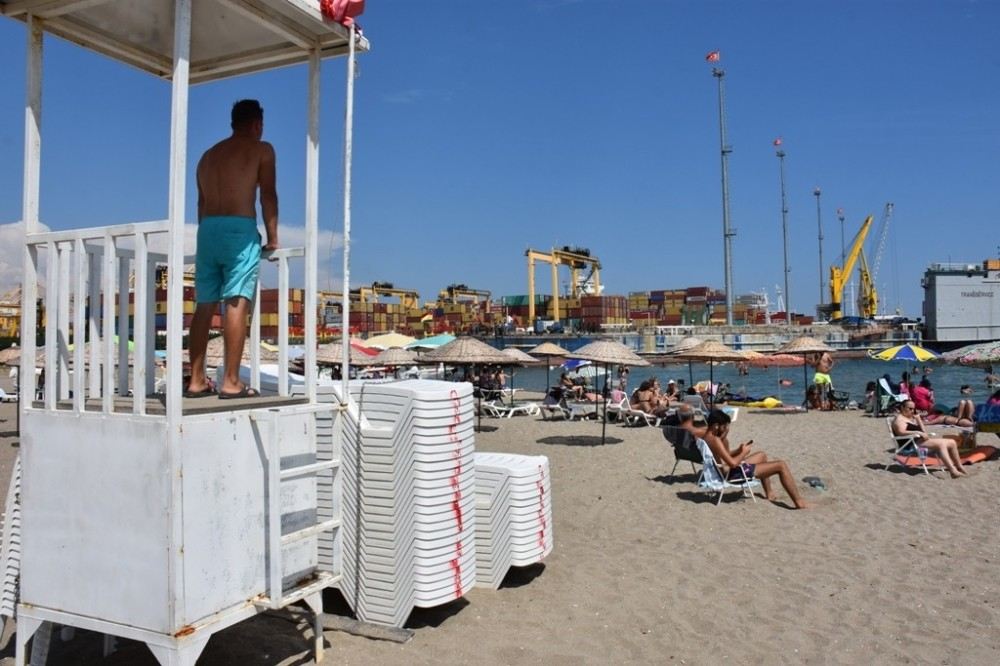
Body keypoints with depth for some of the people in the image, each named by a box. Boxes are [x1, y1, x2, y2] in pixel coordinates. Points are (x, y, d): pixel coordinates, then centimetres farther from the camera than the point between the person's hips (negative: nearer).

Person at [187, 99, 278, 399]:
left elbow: (202, 202, 22)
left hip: (208, 229, 6)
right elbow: (268, 195, 0)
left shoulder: (209, 155, 25)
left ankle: (197, 381, 7)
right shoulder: (261, 149, 7)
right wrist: (272, 238, 4)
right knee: (237, 303, -10)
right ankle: (231, 382, -14)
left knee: (205, 305, 7)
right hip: (240, 229, -6)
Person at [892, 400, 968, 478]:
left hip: (921, 440, 10)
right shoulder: (900, 419, -5)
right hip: (912, 444, -10)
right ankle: (953, 471, -36)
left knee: (952, 442, 5)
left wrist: (918, 419, 8)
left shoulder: (912, 418, 24)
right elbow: (901, 432, -24)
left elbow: (924, 432, 18)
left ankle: (959, 467, 13)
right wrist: (919, 432, -27)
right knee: (940, 444, -28)